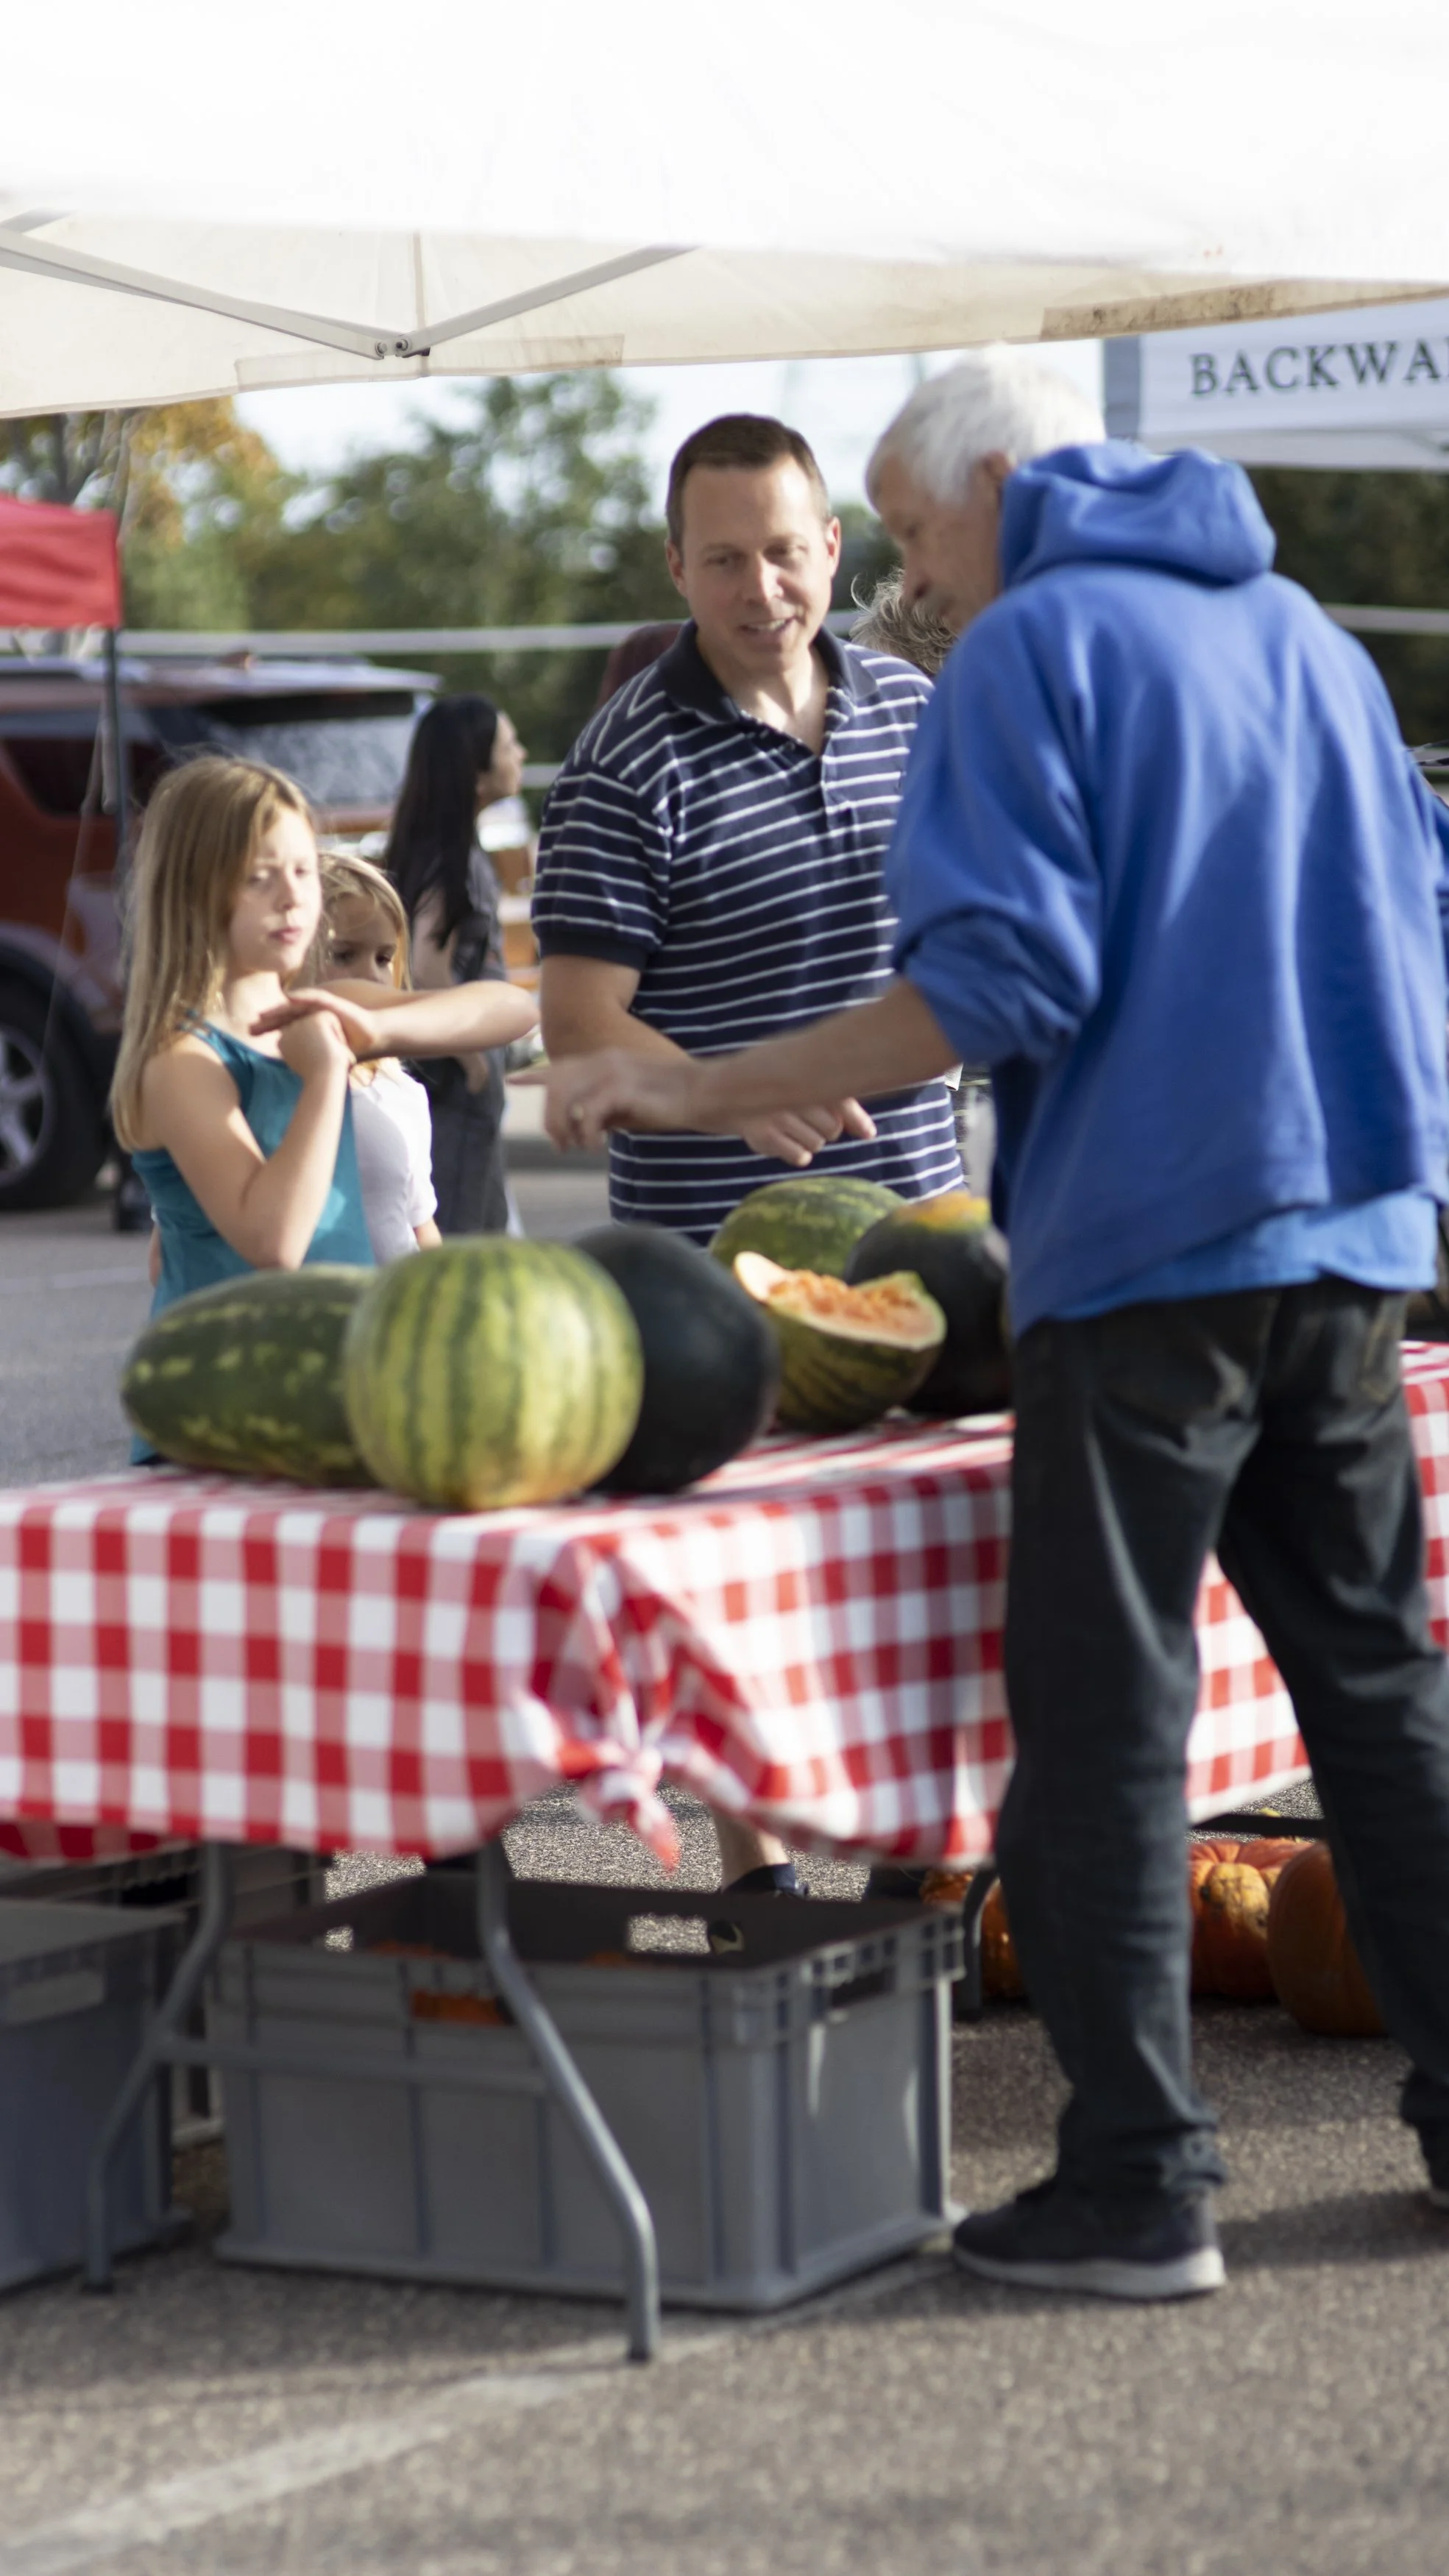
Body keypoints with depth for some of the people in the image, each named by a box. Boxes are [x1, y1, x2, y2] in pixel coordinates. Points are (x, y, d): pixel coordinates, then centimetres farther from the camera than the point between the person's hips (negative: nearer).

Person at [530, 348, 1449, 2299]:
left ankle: (1138, 2188, -2)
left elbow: (1000, 980, -16)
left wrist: (703, 1092, -12)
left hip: (1147, 1245, -7)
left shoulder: (1033, 652, -6)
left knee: (1104, 1719, -2)